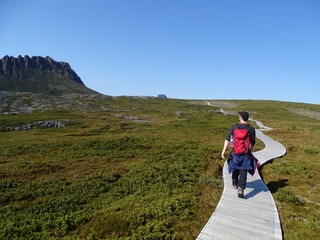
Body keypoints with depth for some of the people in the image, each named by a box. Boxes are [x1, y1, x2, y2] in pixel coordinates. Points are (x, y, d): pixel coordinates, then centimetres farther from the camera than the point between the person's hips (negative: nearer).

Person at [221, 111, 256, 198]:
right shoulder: (251, 129, -4)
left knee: (235, 168, 22)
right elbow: (253, 143, 2)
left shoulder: (234, 127, -5)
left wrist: (224, 151, -10)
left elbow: (227, 139, -11)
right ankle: (241, 188, -11)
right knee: (243, 171, 3)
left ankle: (235, 184, 39)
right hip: (246, 153, -1)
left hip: (235, 152, 1)